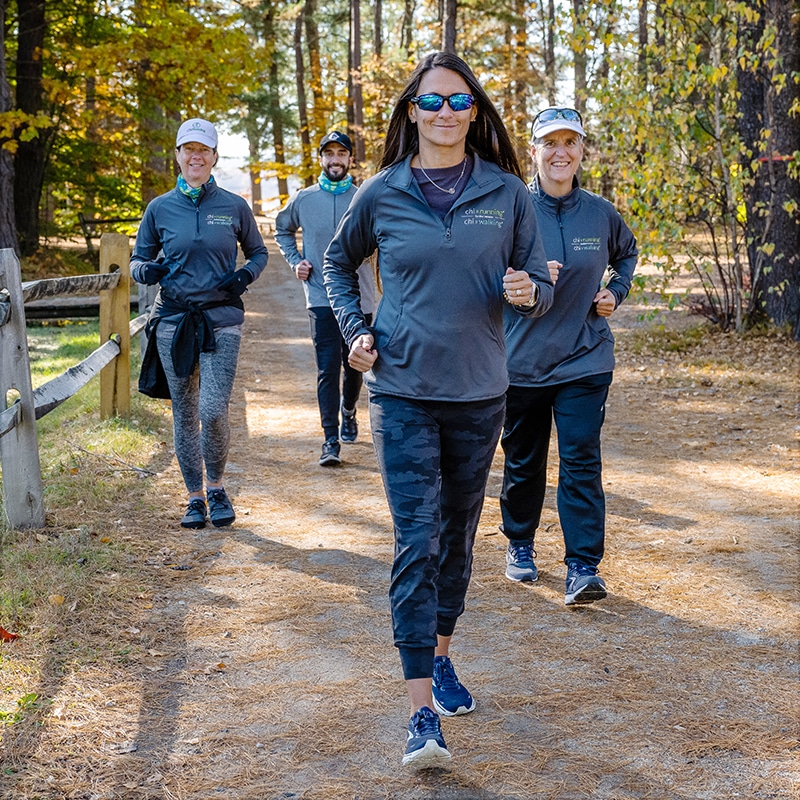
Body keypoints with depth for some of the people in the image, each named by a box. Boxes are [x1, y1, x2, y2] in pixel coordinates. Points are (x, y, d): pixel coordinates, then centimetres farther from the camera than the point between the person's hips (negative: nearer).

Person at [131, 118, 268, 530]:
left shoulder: (234, 207, 4)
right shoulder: (160, 208, 6)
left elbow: (258, 252, 16)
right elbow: (138, 259, 13)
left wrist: (246, 275, -5)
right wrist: (146, 270, -11)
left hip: (221, 320, -2)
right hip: (173, 320, 2)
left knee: (213, 411, -13)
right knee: (184, 414, 7)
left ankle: (216, 488, 13)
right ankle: (195, 498, 21)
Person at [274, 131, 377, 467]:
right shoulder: (303, 200, 5)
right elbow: (282, 229, 23)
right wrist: (294, 260, 9)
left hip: (359, 297, 1)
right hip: (321, 298, -1)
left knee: (354, 366, 13)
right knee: (327, 369, -8)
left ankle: (348, 412, 41)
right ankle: (331, 441, -7)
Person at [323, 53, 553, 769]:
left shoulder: (506, 192, 2)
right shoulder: (381, 195, 0)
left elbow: (541, 287, 7)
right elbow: (339, 263, 18)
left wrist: (528, 293, -16)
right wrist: (355, 331, 3)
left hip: (479, 394, 2)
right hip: (403, 393, -2)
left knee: (459, 534, 15)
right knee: (417, 541, -8)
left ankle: (441, 657, 36)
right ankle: (423, 711, -8)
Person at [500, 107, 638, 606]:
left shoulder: (600, 213, 2)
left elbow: (627, 254, 23)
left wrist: (616, 293, 7)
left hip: (585, 361, 1)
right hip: (523, 361, 0)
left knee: (581, 463, -7)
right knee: (524, 462, 13)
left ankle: (584, 567, -4)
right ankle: (520, 545, 35)